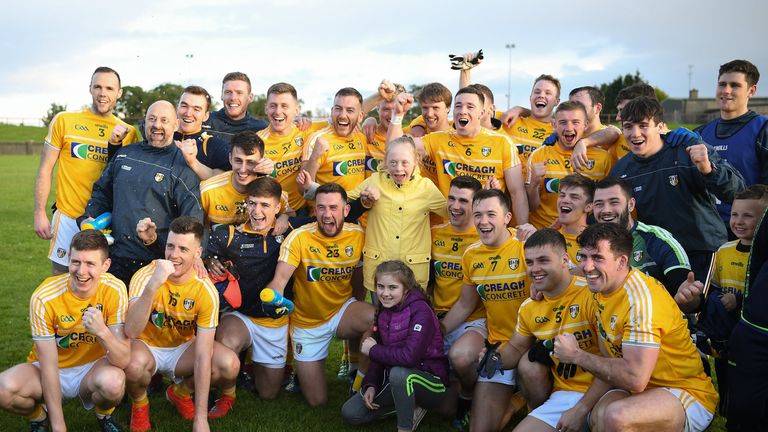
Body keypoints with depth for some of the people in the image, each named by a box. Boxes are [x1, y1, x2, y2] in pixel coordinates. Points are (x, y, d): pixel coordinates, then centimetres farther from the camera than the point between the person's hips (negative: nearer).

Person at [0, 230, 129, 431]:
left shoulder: (115, 290, -20)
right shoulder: (44, 297, -21)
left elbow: (123, 361, -23)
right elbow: (49, 366, -17)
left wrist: (102, 332, -43)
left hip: (92, 369, 0)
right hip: (52, 371, 0)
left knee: (114, 382, -35)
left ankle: (104, 415, 2)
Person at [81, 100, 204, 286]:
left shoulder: (181, 165, -4)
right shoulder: (124, 154, 12)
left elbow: (192, 218, -10)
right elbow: (102, 193, 23)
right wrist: (87, 219, 6)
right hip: (114, 256, 5)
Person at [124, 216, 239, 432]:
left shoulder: (206, 290, -21)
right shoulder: (146, 275, -23)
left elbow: (203, 356, -22)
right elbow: (130, 332, -37)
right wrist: (153, 285, -49)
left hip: (183, 348, 2)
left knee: (229, 365, -25)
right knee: (133, 364, -37)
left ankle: (181, 392, 7)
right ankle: (139, 403, 1)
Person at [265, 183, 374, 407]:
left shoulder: (358, 235, -10)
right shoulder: (299, 238, -19)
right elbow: (279, 279, -29)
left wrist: (361, 309, -10)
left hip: (342, 310, 2)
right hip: (307, 322, -1)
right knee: (317, 401, 0)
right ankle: (299, 369, 36)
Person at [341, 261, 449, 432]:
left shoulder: (420, 311, -21)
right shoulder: (383, 312, 3)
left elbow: (409, 357, -34)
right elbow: (380, 356, 9)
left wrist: (372, 350, -19)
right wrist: (371, 385, -7)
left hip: (432, 382, -8)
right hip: (393, 379, 8)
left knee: (398, 373, -39)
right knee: (350, 413, -4)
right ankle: (411, 407, 8)